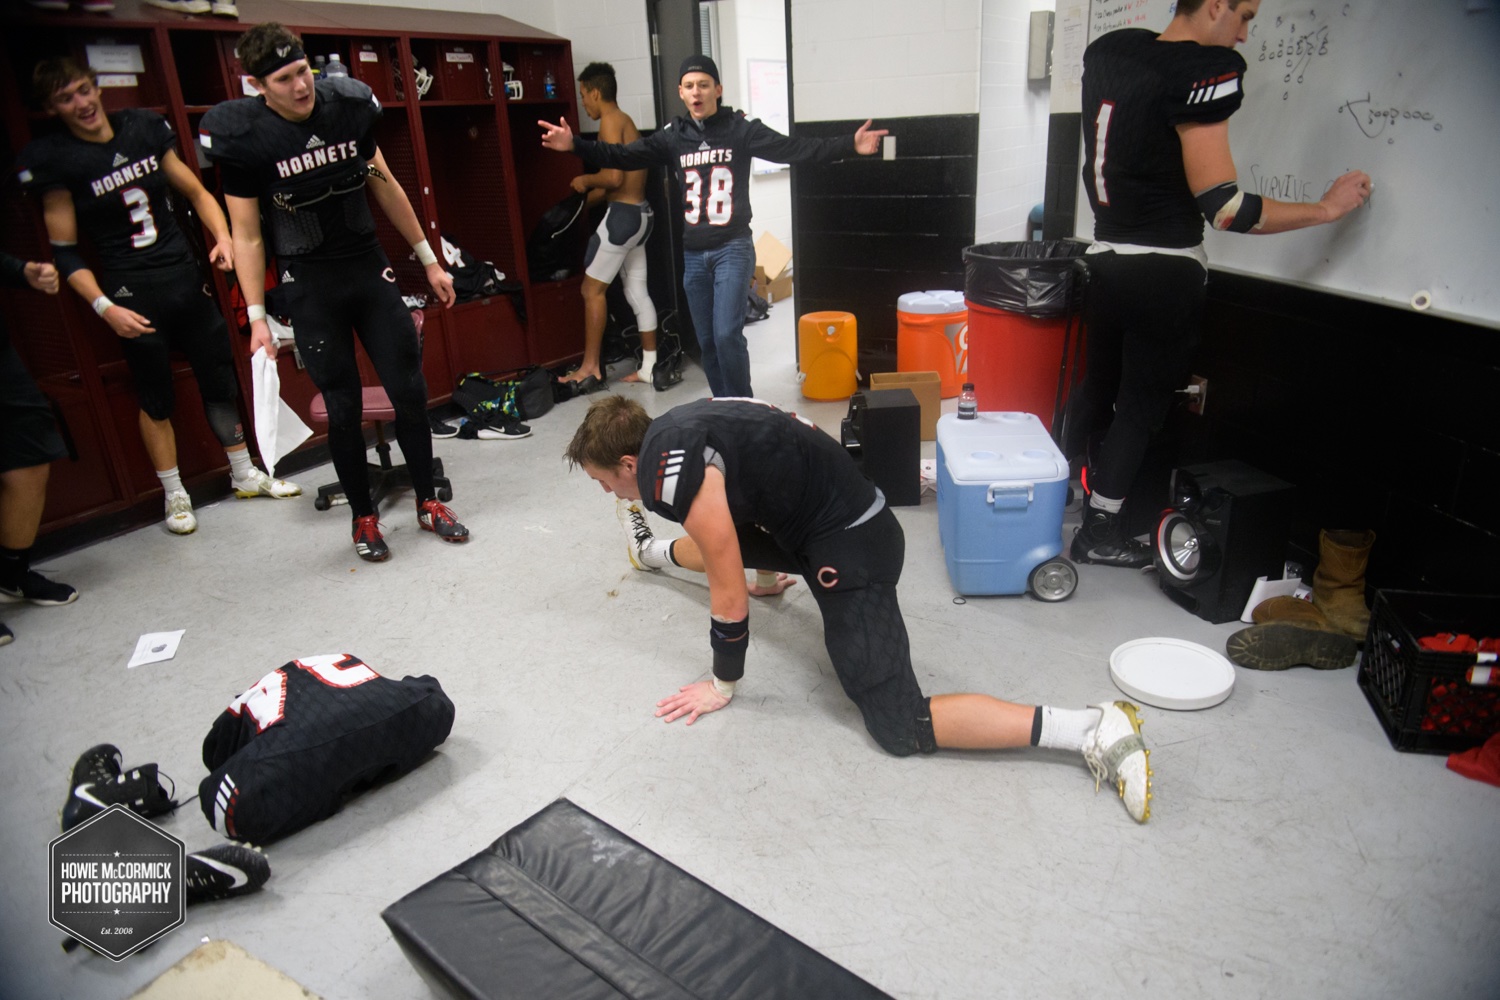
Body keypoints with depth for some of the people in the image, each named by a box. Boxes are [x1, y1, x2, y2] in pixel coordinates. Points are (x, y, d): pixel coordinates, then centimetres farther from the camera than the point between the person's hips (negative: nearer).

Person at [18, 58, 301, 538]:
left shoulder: (143, 128, 2)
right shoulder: (52, 158, -7)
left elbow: (195, 192, 11)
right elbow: (65, 252, -6)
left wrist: (222, 237, -7)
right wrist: (104, 308, -17)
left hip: (186, 276, 4)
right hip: (130, 293, -3)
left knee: (220, 380, 10)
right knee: (156, 397, 6)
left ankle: (245, 475, 27)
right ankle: (174, 494, 22)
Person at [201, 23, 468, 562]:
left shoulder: (348, 106, -2)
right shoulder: (243, 137, -11)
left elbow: (387, 188, 9)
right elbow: (246, 234, -5)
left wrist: (429, 260, 12)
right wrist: (257, 317, -9)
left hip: (370, 268, 3)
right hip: (309, 285, -3)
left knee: (410, 388, 2)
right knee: (343, 406, 1)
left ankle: (428, 502, 18)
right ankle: (363, 518, 18)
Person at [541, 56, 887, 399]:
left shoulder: (740, 128, -4)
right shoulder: (673, 135, 7)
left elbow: (794, 149, -11)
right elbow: (624, 156, 5)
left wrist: (850, 145, -22)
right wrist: (575, 145, -7)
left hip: (733, 249, -4)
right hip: (693, 254, 5)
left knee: (727, 334, -13)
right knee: (707, 341, 9)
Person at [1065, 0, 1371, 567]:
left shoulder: (1107, 51, 4)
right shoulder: (1207, 71, -17)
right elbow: (1225, 208, -20)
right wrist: (1327, 208, -10)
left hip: (1106, 258, 7)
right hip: (1166, 272, -7)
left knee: (1098, 386, 21)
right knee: (1142, 404, 6)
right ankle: (1099, 532, 15)